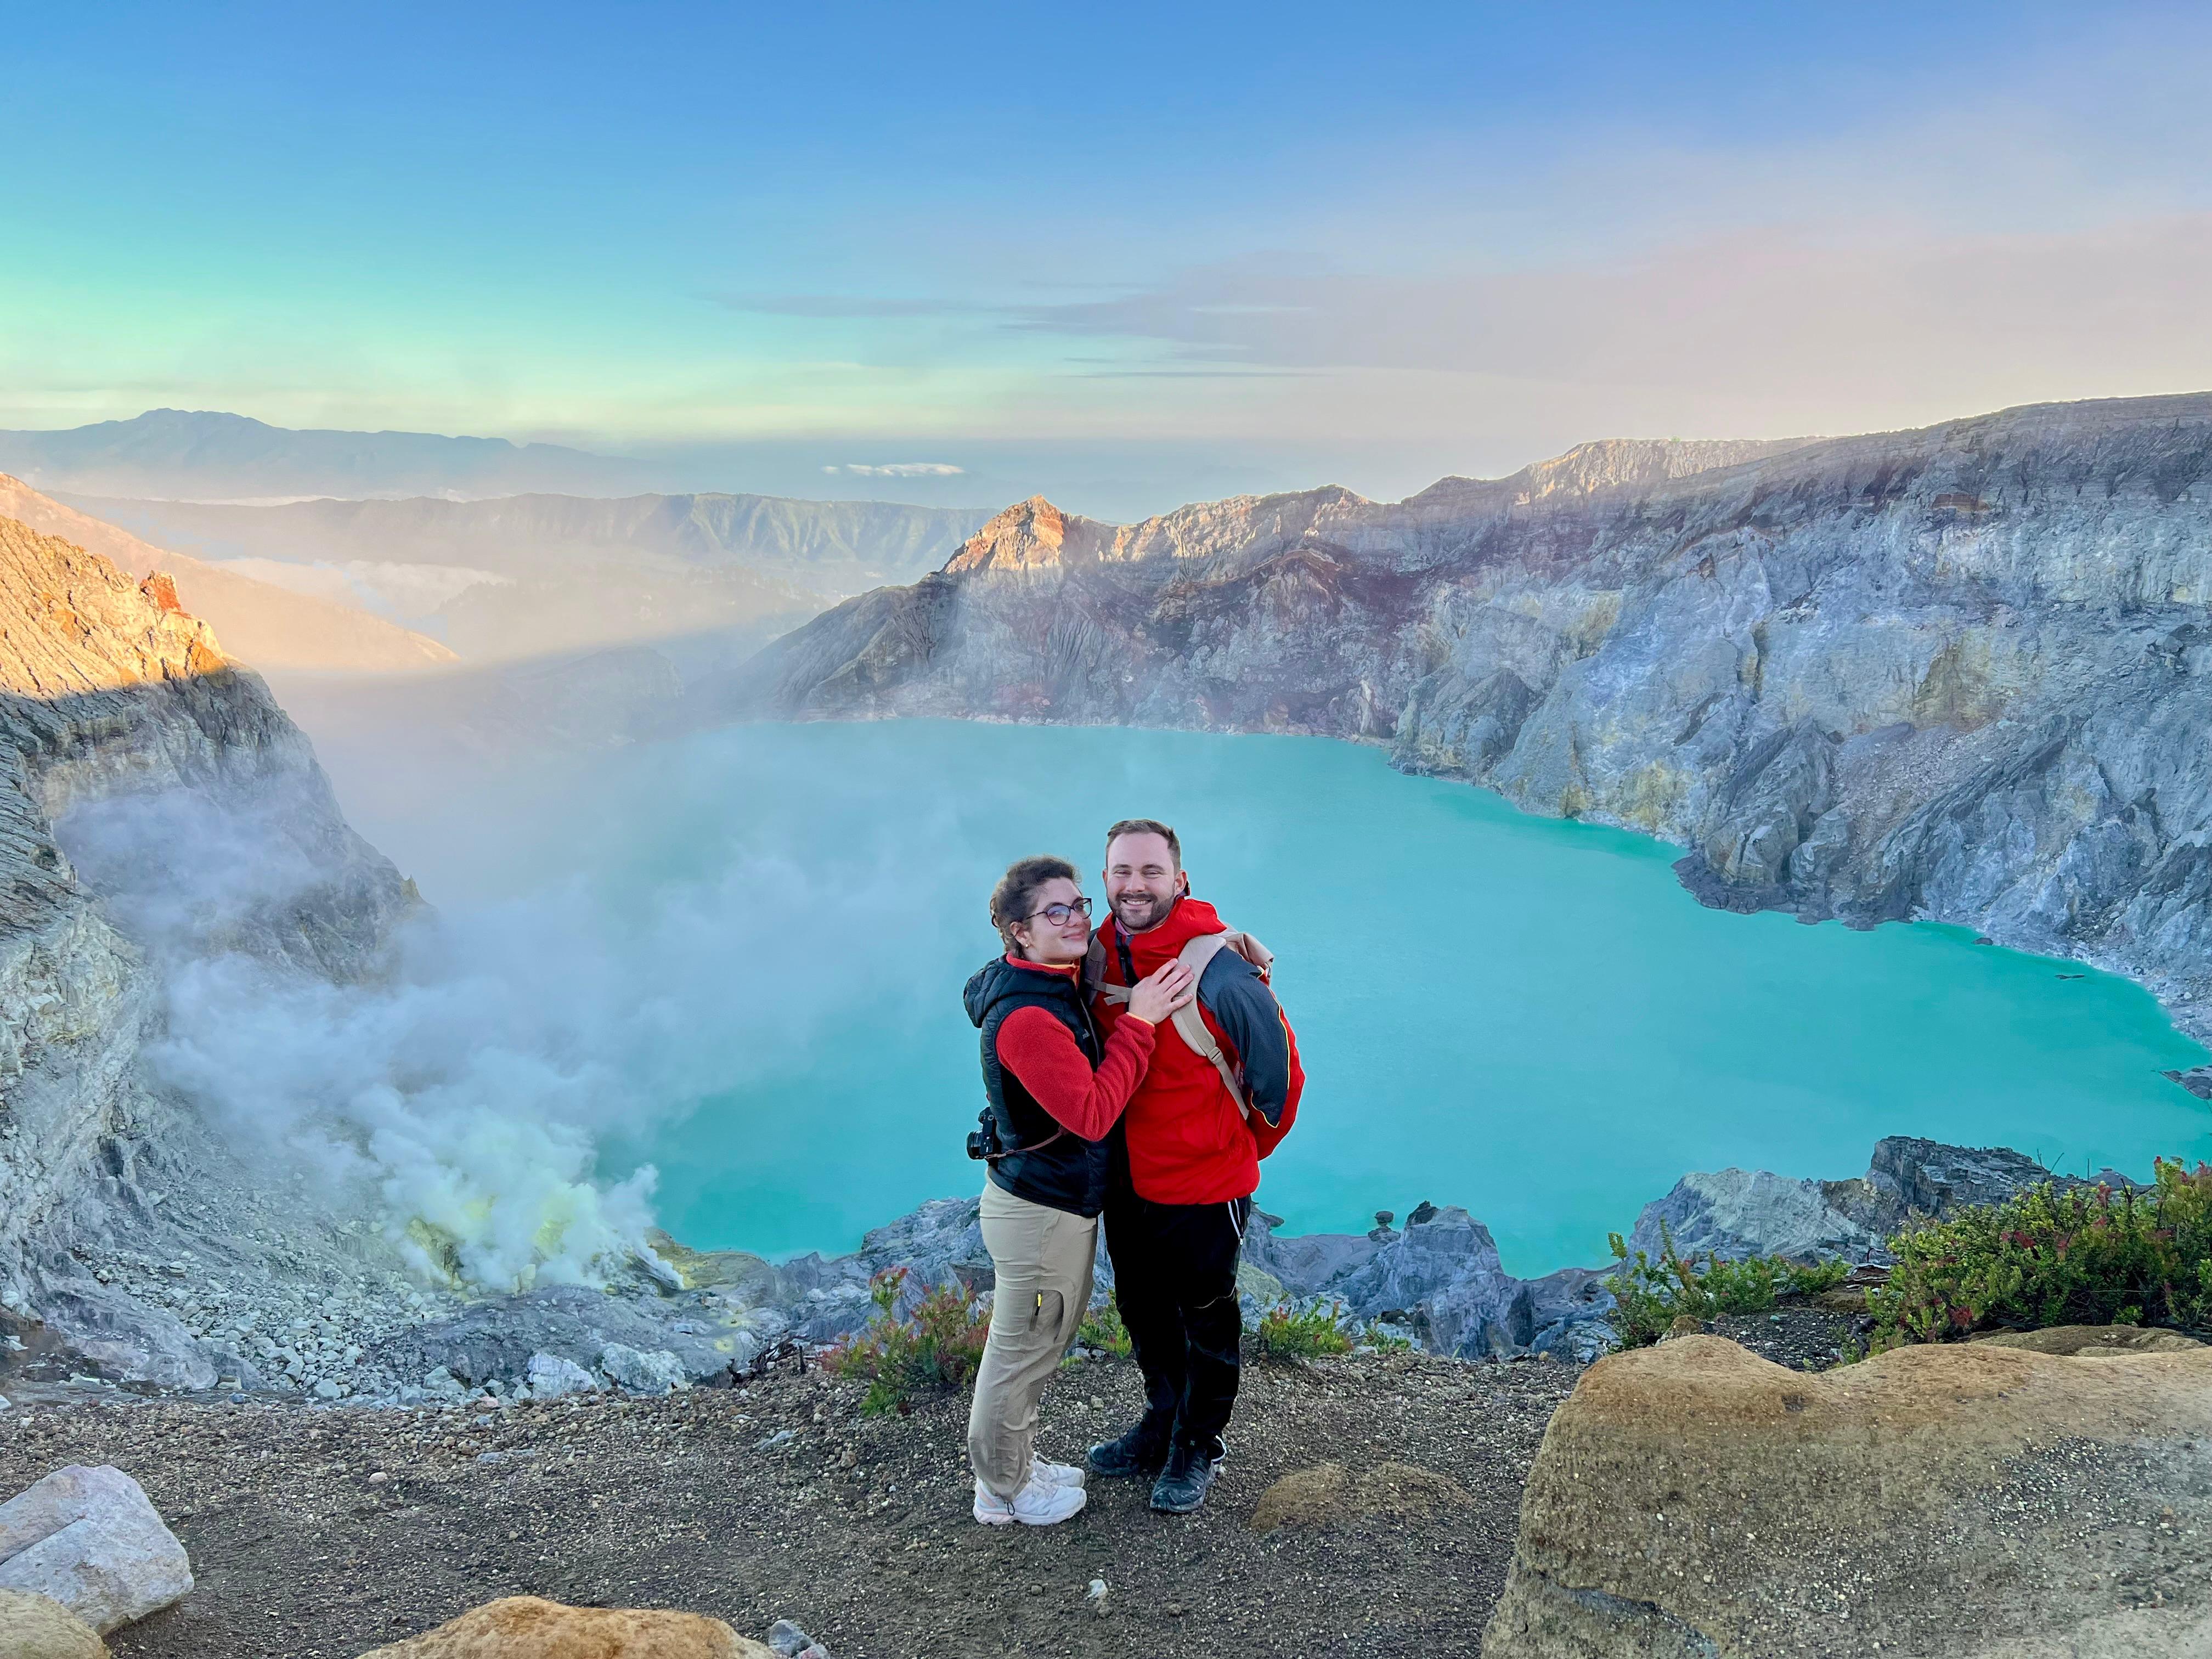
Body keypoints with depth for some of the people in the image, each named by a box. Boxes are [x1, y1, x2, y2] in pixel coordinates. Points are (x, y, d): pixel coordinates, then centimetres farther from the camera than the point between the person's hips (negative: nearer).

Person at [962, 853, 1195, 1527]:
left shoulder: (1061, 984, 1)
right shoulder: (1025, 1018, -30)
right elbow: (1093, 1113, -29)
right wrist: (1138, 1022, -26)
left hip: (1061, 1199, 10)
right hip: (1038, 1211, -10)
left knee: (1043, 1340, 25)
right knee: (1021, 1351, 10)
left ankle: (1019, 1460, 45)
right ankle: (1003, 1492, 30)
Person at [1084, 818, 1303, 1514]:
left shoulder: (1218, 971, -24)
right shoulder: (1096, 959, -7)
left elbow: (1278, 1069, -10)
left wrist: (1249, 1144, 3)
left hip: (1203, 1182, -6)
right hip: (1124, 1177, 6)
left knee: (1206, 1318, 15)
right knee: (1143, 1311, 24)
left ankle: (1198, 1447, 37)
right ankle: (1162, 1421, 47)